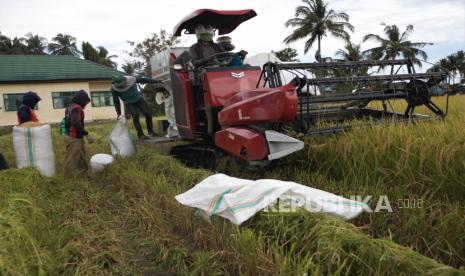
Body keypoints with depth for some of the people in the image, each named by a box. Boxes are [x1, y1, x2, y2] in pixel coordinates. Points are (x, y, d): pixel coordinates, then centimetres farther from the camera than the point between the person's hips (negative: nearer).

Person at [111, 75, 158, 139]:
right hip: (129, 103, -2)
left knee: (148, 113, -9)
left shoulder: (131, 79, -20)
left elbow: (143, 80, -8)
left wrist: (155, 81, -1)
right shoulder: (114, 89, -20)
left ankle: (150, 131, 5)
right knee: (135, 116, -22)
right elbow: (116, 101, -10)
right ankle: (140, 134, -16)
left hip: (139, 99, 2)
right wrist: (119, 113, -9)